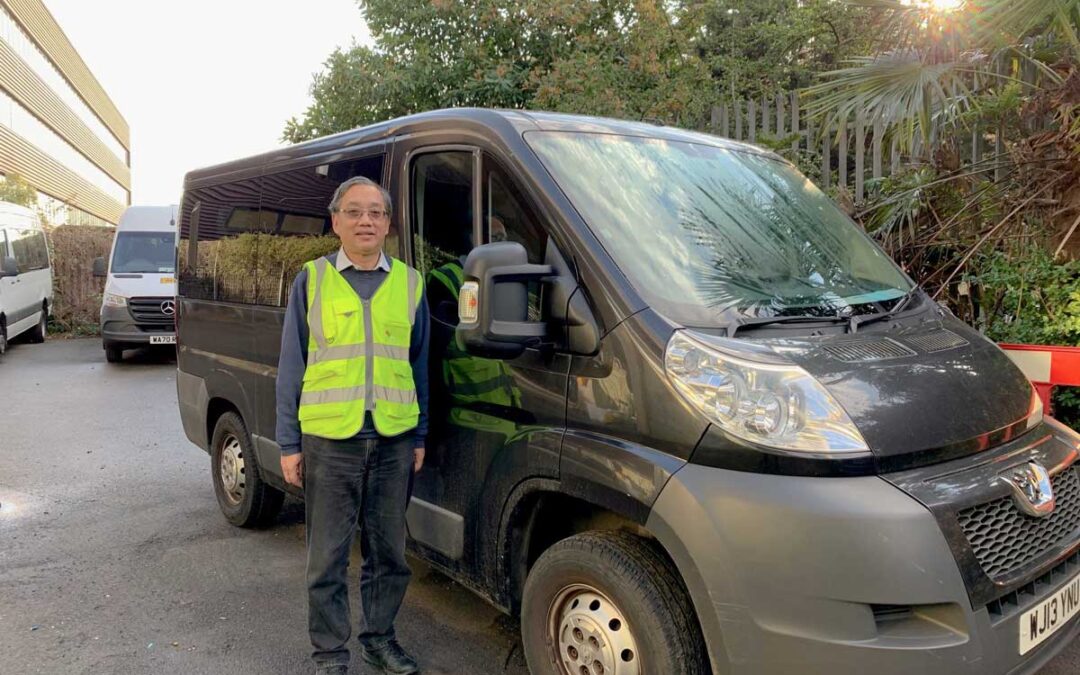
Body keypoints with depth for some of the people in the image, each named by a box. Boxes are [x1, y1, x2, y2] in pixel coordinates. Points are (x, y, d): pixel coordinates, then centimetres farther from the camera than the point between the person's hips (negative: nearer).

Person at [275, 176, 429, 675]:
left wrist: (420, 436, 10)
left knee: (388, 550, 14)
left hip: (393, 439, 2)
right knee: (327, 555, 7)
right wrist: (288, 443, 0)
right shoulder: (311, 280, 2)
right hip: (328, 439, -2)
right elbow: (291, 367, 4)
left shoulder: (409, 283, 7)